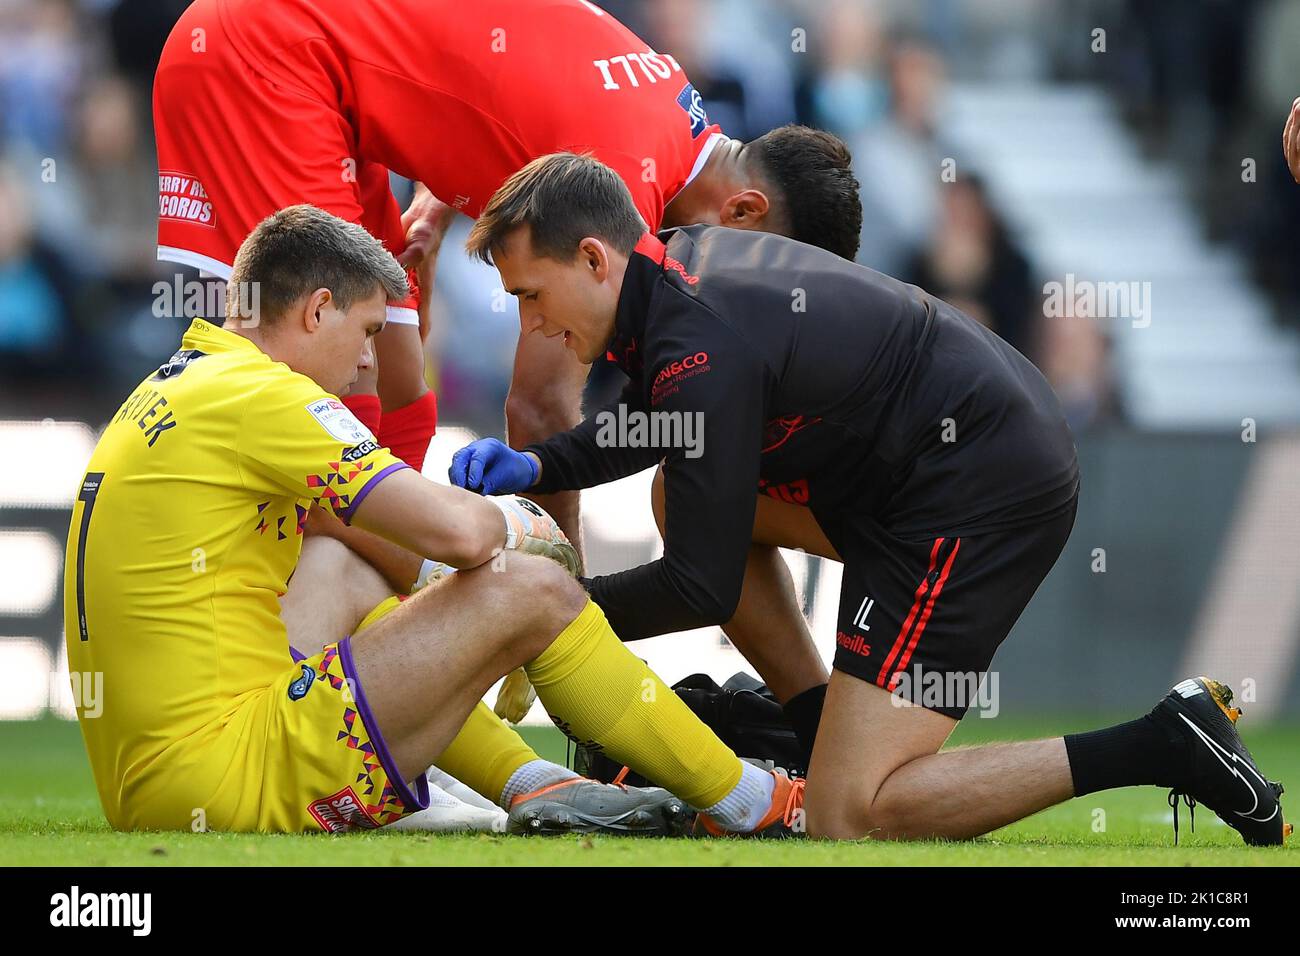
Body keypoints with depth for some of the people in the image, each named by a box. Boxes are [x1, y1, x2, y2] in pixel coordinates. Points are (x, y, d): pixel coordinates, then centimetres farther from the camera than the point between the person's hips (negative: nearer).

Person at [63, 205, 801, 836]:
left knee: (345, 574, 32)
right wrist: (525, 529, 7)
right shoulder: (256, 394, -9)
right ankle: (750, 803, 10)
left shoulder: (167, 395, 20)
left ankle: (535, 785, 20)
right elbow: (457, 531, -15)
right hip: (222, 785, -10)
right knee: (529, 588, -5)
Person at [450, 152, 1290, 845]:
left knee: (848, 818, -12)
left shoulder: (701, 347, -21)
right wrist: (535, 468, 10)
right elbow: (648, 429, 27)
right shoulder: (684, 261, 8)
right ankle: (827, 738, 18)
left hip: (984, 494, -10)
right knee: (688, 499, 18)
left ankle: (1168, 746, -12)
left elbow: (702, 588, -17)